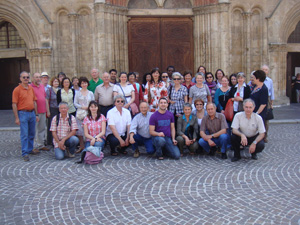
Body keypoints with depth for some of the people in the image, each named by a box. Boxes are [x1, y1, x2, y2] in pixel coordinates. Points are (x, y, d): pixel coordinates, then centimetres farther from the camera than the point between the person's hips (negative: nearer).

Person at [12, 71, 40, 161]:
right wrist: (16, 118, -13)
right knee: (24, 134, -4)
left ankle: (30, 149, 27)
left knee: (32, 133, 13)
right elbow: (14, 105, -9)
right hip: (23, 114, -6)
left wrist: (36, 114, 14)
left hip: (32, 113, 6)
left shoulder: (31, 88, 12)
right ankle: (25, 153, 3)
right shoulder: (17, 90, -6)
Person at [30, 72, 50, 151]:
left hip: (43, 112, 7)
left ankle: (41, 145, 20)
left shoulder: (42, 86, 15)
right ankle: (34, 146, 6)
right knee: (34, 130, -1)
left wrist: (47, 110, 18)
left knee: (42, 129, 11)